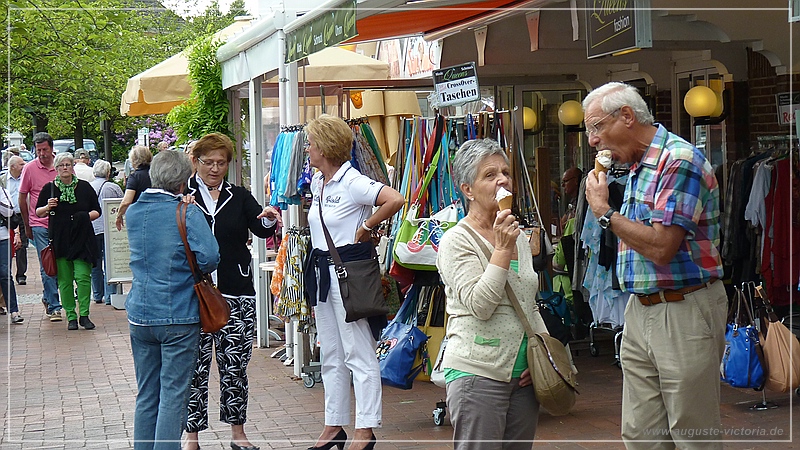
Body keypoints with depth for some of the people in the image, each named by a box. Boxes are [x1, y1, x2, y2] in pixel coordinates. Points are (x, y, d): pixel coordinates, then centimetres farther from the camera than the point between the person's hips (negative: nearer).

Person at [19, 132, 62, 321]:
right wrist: (27, 226, 9)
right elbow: (22, 199, 6)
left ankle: (48, 299, 28)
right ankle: (53, 307, 1)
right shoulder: (30, 169, -1)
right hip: (39, 225, -2)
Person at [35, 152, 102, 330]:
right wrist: (48, 207, -8)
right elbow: (38, 212, 13)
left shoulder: (84, 187, 6)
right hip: (59, 240, 1)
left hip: (82, 238, -1)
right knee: (64, 280, 1)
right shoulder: (49, 188, 6)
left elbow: (97, 211, 12)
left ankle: (84, 315, -2)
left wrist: (86, 216, -8)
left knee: (83, 277, -10)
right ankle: (71, 317, 9)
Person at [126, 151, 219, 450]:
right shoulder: (188, 212, -11)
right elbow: (209, 257, -21)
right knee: (173, 396, -1)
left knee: (146, 396, 14)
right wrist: (193, 272, 2)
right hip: (179, 315, -5)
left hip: (139, 315, 5)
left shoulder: (133, 212, 6)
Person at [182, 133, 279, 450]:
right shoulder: (183, 195, 4)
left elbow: (261, 229, -3)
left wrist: (268, 220, -25)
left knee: (235, 365, 6)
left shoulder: (239, 197, 12)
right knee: (194, 366, 0)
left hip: (236, 293, 2)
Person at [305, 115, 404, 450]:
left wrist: (366, 227, -18)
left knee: (359, 354, -4)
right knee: (331, 356, 14)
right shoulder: (317, 182, 11)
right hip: (322, 270, 9)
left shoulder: (352, 182, -15)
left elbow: (395, 200, -28)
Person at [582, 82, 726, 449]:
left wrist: (605, 212, -12)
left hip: (683, 312, -9)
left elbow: (661, 246, -23)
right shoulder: (637, 168, 16)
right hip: (640, 309, 9)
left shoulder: (679, 161, -14)